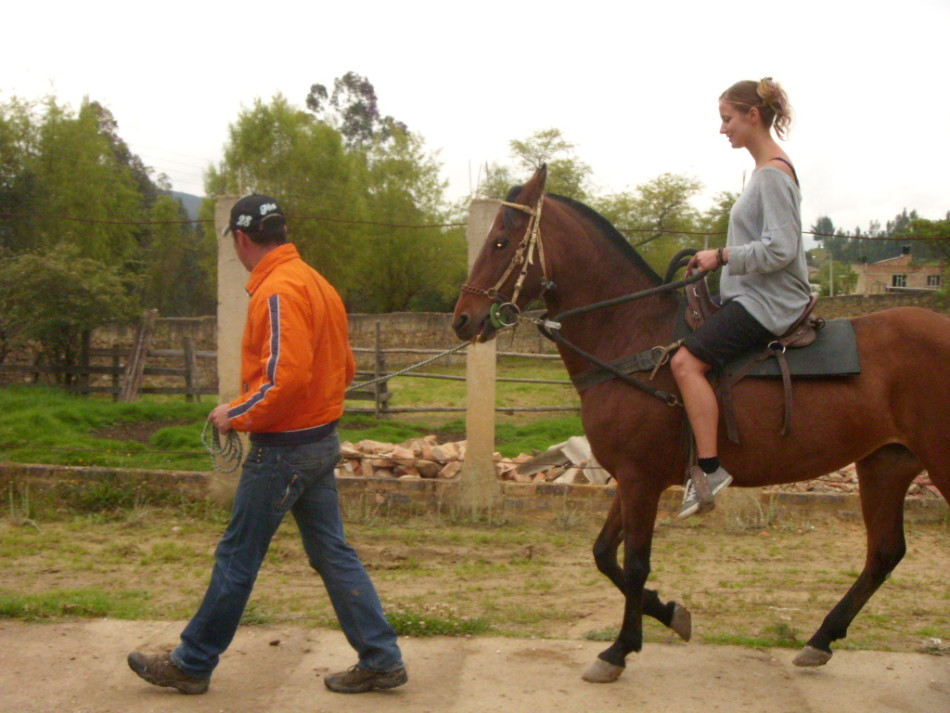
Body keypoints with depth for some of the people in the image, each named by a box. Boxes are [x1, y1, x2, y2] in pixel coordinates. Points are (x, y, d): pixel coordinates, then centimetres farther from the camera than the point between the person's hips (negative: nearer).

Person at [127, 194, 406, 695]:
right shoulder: (315, 282, 11)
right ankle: (381, 659, 16)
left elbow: (286, 377, -27)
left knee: (237, 558, 4)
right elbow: (344, 367, 16)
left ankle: (193, 664, 20)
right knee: (331, 552, 13)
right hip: (321, 440, 9)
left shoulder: (277, 291, -19)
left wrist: (236, 415, -14)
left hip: (282, 447, -9)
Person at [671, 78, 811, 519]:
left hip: (769, 301, -11)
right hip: (755, 297, 11)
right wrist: (721, 260, 15)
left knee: (687, 361, -24)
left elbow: (779, 249, -22)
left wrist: (721, 256, -16)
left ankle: (710, 471, -24)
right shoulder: (765, 169, 17)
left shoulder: (773, 172, -14)